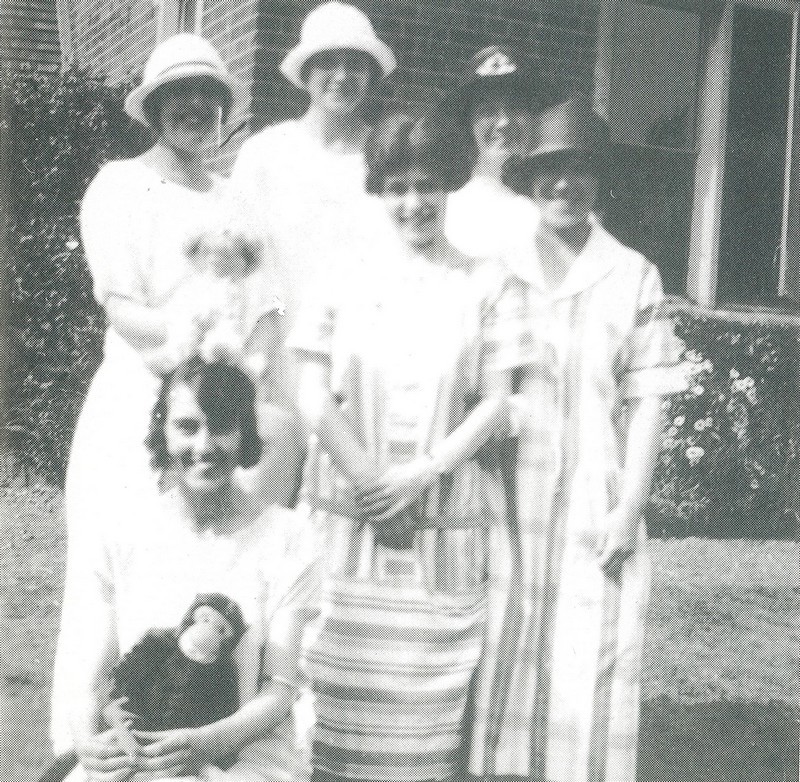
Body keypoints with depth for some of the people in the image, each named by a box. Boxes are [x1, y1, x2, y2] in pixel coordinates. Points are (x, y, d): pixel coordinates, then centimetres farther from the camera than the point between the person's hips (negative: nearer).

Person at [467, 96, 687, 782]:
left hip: (597, 512, -2)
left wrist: (630, 507, -7)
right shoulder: (502, 275, 7)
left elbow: (646, 403, 1)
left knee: (590, 677, -2)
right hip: (515, 509, 2)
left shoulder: (633, 276, 2)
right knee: (506, 669, 6)